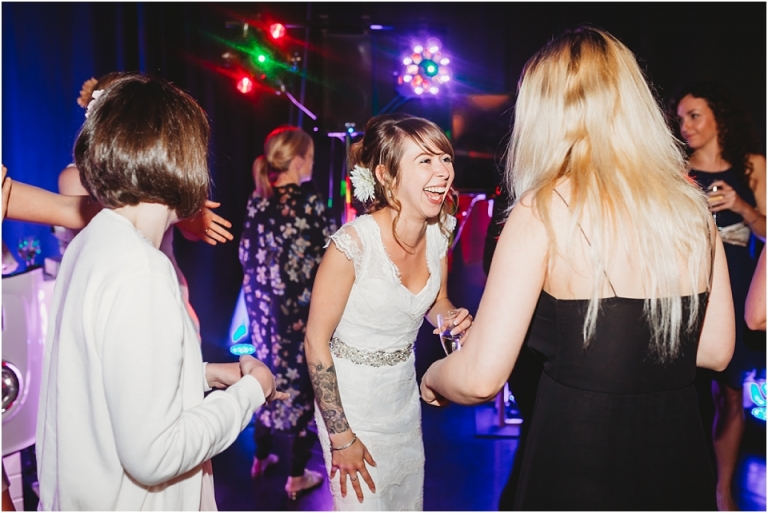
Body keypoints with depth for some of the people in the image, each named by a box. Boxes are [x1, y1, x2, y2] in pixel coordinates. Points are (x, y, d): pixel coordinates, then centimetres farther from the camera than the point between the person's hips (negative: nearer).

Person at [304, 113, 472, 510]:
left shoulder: (438, 234, -9)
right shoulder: (354, 243, -27)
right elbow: (315, 342, -19)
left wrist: (455, 319, -15)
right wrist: (341, 436, -15)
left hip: (405, 394, 6)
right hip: (350, 398, -6)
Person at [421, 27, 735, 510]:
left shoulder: (545, 210, -17)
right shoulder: (693, 203, -2)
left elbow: (481, 377, -19)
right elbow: (716, 350, 7)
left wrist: (433, 378, 3)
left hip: (575, 471, -5)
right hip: (681, 460, 5)